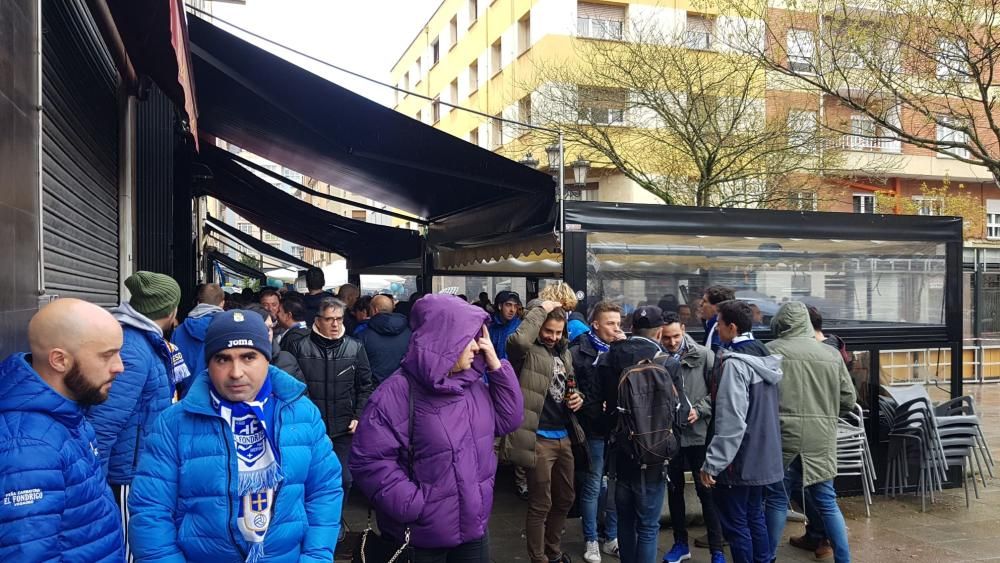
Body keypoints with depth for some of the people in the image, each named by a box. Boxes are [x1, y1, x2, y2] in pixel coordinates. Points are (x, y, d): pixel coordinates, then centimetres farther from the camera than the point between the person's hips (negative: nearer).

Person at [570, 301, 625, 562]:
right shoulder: (579, 351, -7)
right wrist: (595, 410, -13)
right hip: (594, 429, -4)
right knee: (592, 487, 7)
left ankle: (613, 538, 28)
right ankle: (591, 541, 22)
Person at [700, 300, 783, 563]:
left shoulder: (734, 363, -20)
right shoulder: (764, 356, 7)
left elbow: (731, 421, -24)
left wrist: (712, 463, -20)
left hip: (739, 459, -9)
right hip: (762, 455, 9)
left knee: (735, 522, 2)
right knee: (754, 516, 18)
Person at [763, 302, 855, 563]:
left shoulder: (770, 351, -6)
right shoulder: (832, 354, 5)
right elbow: (848, 400, 7)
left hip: (782, 436, -3)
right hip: (821, 440, 3)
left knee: (777, 499, 8)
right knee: (827, 501, 13)